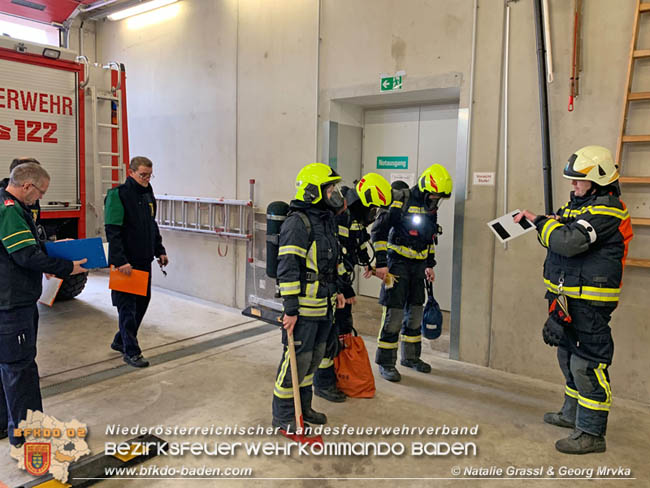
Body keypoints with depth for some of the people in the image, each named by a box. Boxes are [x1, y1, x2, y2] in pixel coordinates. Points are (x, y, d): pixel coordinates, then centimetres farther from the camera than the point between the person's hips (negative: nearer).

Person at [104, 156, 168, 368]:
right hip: (126, 262, -8)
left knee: (142, 301, 14)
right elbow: (112, 231, -18)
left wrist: (160, 251, 16)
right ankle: (131, 351, 9)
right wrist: (120, 261, -24)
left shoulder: (148, 194, 13)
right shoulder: (118, 194, -12)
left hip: (144, 261, 8)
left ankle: (120, 341, 30)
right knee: (127, 306, -1)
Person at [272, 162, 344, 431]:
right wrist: (291, 308, -23)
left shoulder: (327, 220, 13)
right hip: (303, 307, -9)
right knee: (297, 358, 0)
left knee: (314, 356, 18)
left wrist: (336, 290, 20)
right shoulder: (297, 223, -17)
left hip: (323, 305, 9)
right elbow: (288, 268, -21)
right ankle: (283, 415, 17)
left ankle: (303, 406, 35)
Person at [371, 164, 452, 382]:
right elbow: (379, 231, -15)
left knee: (416, 311, 13)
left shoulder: (431, 208, 9)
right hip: (398, 263, -7)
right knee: (394, 313, -8)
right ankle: (386, 363, 2)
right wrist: (381, 263, -17)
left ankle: (411, 356, 29)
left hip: (418, 265, 8)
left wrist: (430, 265, 19)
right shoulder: (401, 201, -14)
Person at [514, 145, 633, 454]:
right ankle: (573, 414, 38)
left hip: (589, 303, -10)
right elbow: (557, 238, 19)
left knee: (587, 364, -6)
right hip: (568, 298, 11)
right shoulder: (579, 203, 14)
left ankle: (592, 433, 5)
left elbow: (569, 242, -29)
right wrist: (540, 222, -2)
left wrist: (540, 220, -15)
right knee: (568, 357, 21)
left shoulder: (606, 210, -17)